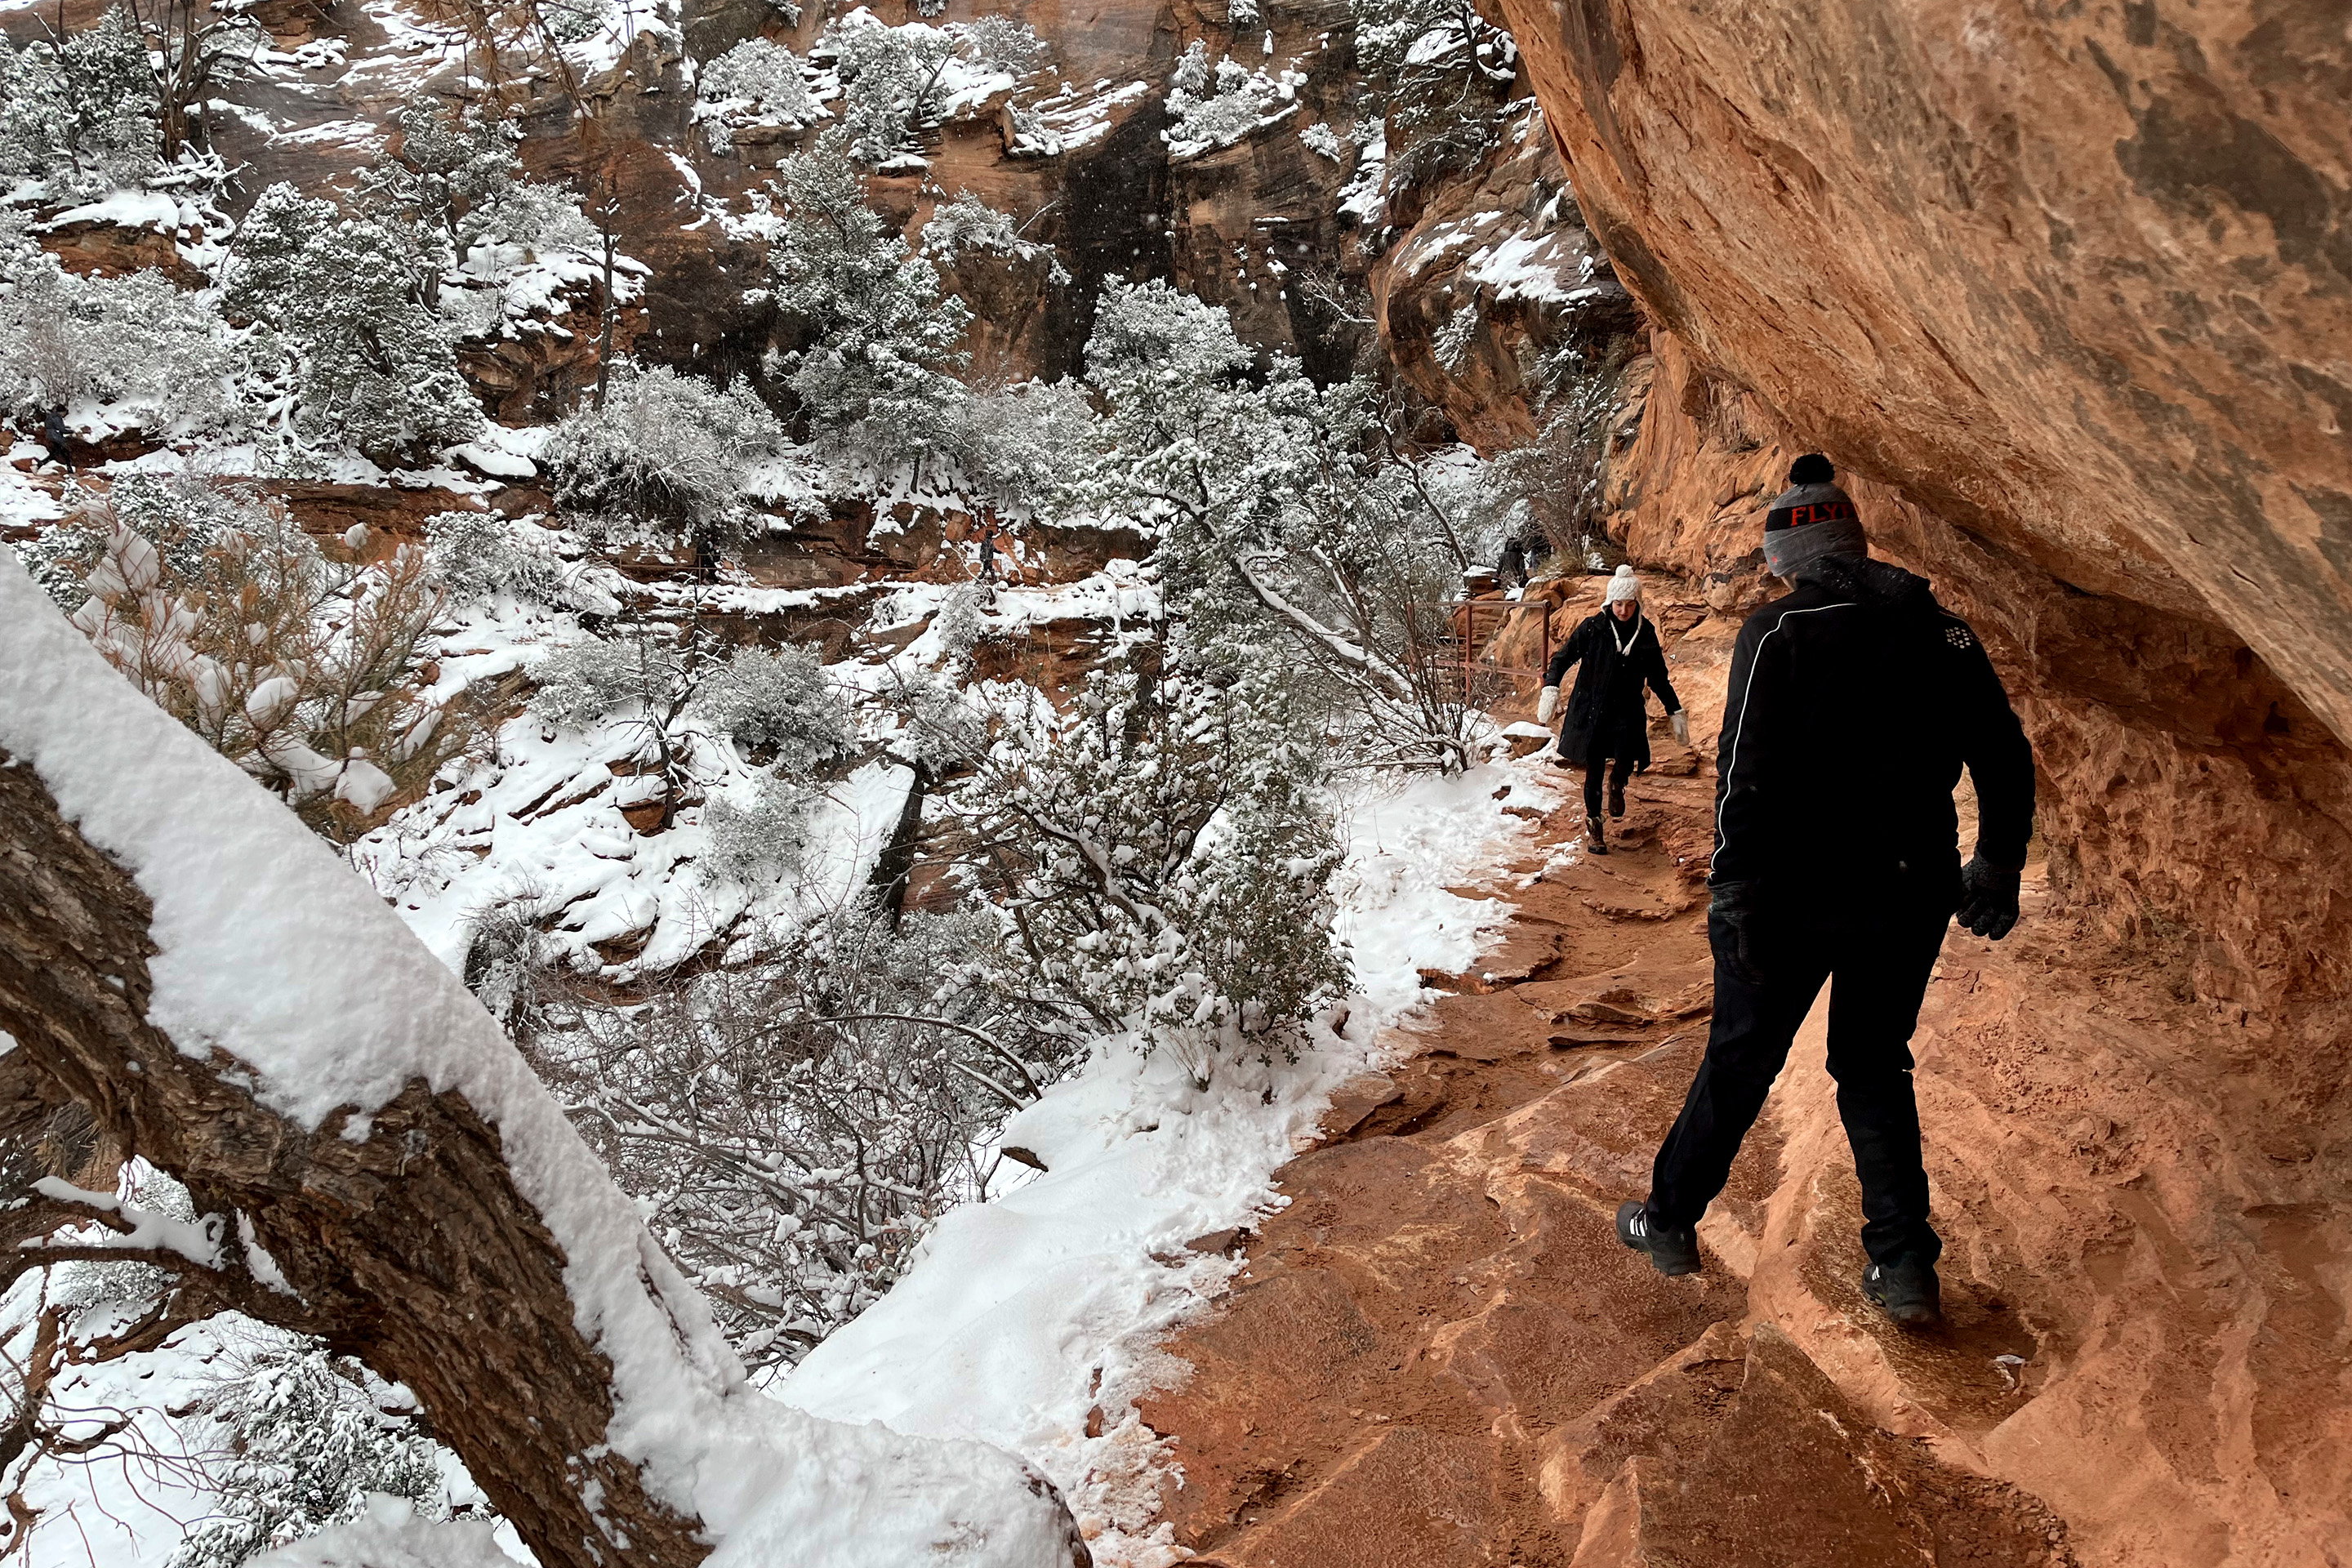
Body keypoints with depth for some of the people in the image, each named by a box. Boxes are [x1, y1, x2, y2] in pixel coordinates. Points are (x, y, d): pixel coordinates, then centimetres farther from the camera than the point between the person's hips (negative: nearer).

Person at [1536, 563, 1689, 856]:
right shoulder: (1593, 628, -6)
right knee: (1594, 771, 2)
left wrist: (1675, 711, 12)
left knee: (1626, 762, -17)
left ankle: (1617, 783, 21)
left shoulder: (1646, 632, 2)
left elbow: (1658, 678, 12)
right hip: (1591, 709, -1)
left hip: (1627, 711, 1)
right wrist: (1551, 687, -20)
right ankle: (1593, 824, 22)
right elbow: (1563, 657, -3)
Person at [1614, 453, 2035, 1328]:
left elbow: (1746, 772, -17)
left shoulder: (1780, 631, -10)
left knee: (1741, 1059, 12)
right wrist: (1998, 867, 21)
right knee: (1875, 1067, 19)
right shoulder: (1944, 633, 6)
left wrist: (1734, 892, -13)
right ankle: (1905, 1265, 16)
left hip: (1799, 893, -4)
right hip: (1912, 896, 4)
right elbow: (2007, 761, 9)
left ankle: (1670, 1220, 26)